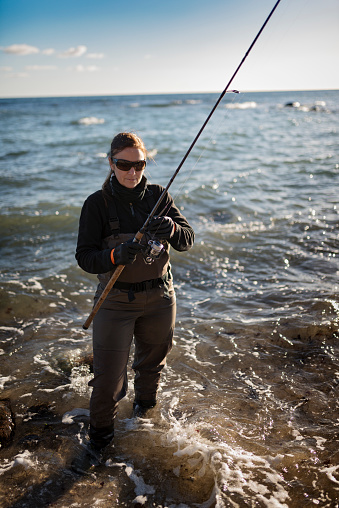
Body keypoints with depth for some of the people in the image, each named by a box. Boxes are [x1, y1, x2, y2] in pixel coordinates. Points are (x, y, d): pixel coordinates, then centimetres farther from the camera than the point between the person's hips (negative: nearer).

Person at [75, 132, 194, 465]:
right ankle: (101, 433, 25)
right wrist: (115, 256, -33)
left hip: (159, 298, 3)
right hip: (115, 300, -3)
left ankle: (145, 412, 51)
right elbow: (84, 256, -13)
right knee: (108, 374, -3)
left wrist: (172, 229, -31)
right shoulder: (97, 204, -9)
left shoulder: (158, 196, -2)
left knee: (152, 363, 22)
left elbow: (188, 240, -8)